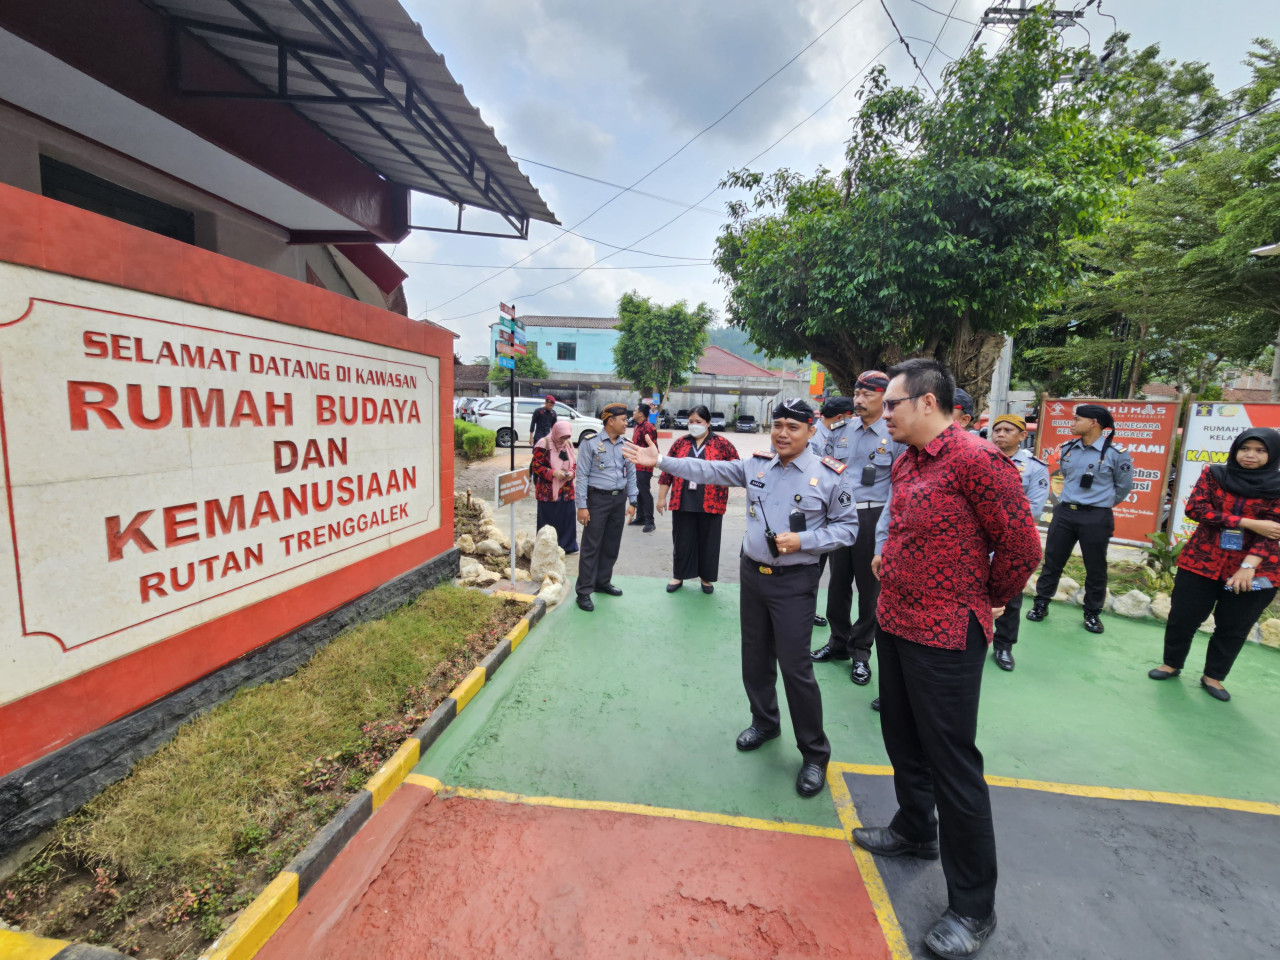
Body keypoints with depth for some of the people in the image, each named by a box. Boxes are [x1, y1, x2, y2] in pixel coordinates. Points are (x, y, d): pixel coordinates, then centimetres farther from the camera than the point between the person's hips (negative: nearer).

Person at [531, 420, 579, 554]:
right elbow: (536, 466, -10)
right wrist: (553, 473, -21)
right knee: (548, 519, 2)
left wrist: (571, 473, -6)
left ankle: (568, 546, 21)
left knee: (567, 517, 8)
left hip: (566, 490, 5)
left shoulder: (568, 444, 8)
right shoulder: (543, 444, -10)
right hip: (548, 491, -5)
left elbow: (574, 463, 16)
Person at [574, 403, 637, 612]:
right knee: (591, 546, -2)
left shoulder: (626, 446, 8)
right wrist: (582, 506, -12)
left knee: (611, 545, 12)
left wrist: (632, 502, 10)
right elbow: (582, 475, -9)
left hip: (619, 499, 6)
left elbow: (631, 474, 13)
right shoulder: (590, 443, -7)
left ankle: (603, 582, 28)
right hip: (598, 498, -5)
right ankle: (584, 592, 5)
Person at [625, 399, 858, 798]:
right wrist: (660, 461, -5)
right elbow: (708, 470, 1)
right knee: (755, 656, 17)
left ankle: (814, 753, 20)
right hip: (753, 573, 5)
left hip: (794, 582, -4)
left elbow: (847, 526, -4)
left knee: (794, 665, -3)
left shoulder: (827, 475, -9)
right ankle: (765, 721, 42)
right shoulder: (755, 465, 2)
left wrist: (804, 540, -19)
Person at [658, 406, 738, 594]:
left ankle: (706, 578, 28)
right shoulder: (680, 443, 6)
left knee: (708, 542, 10)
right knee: (682, 541, 12)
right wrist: (661, 497, 5)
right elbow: (667, 471, 7)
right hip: (683, 503, 2)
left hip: (711, 504, -1)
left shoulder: (721, 443, -1)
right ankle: (678, 576, 28)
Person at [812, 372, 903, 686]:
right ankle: (839, 642, 32)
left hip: (873, 517, -4)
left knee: (869, 587, 8)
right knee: (838, 583, 14)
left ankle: (861, 651, 25)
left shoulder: (894, 436, -8)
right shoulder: (845, 432, 7)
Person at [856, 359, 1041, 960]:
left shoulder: (975, 459, -18)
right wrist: (891, 569, 13)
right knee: (903, 742, 23)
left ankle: (973, 908, 25)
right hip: (893, 624, 8)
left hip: (944, 639, -8)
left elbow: (1021, 545, -14)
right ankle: (915, 831, 47)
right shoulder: (905, 462, 8)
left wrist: (987, 600, -1)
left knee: (952, 764, 5)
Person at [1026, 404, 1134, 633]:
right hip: (1064, 512, 4)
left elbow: (1124, 486, 5)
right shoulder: (1067, 449, 4)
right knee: (1052, 561, 9)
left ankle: (1092, 613, 25)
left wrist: (1102, 503, 12)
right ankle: (1041, 604, 21)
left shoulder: (1115, 453, -9)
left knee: (1095, 568, 9)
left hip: (1096, 518, -3)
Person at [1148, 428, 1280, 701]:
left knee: (1234, 627, 9)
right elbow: (1195, 508, -9)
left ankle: (1213, 676, 26)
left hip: (1256, 570, 0)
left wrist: (1248, 566, -21)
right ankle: (1171, 664, 25)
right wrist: (1247, 523, -17)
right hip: (1201, 561, 0)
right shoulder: (1214, 474, 1)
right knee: (1182, 617, 5)